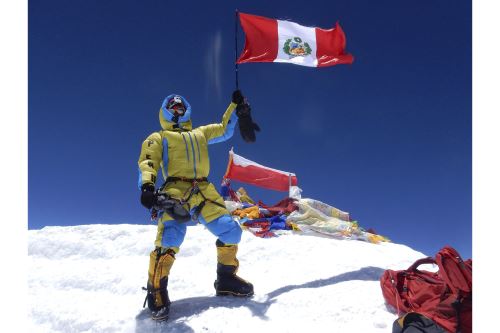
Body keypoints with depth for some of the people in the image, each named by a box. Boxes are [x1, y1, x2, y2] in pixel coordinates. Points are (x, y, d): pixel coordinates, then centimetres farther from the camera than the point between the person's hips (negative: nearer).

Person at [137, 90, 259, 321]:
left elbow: (225, 130, 43)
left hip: (204, 193, 4)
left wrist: (236, 106, 33)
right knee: (170, 238, -28)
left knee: (231, 232, -7)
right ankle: (156, 291, -14)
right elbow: (147, 163, 3)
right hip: (175, 192, -4)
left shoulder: (200, 133, 34)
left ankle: (226, 279, 15)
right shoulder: (158, 138, 20)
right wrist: (146, 186, -17)